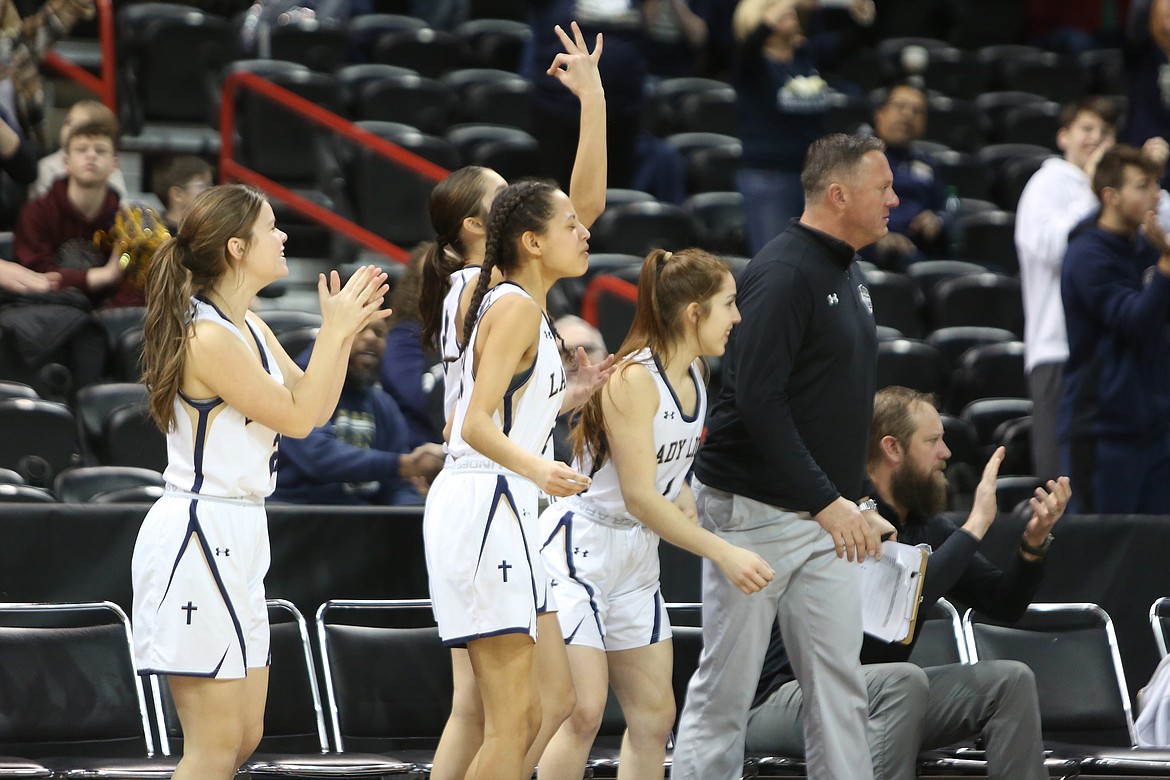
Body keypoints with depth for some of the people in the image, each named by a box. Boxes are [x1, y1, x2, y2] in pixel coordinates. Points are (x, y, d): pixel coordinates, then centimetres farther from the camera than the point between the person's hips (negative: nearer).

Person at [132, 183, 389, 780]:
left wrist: (344, 333, 7)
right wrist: (334, 332, -5)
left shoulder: (249, 328, 12)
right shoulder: (209, 339, -18)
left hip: (236, 539, 10)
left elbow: (315, 408, 18)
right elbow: (298, 417, -12)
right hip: (197, 535, -10)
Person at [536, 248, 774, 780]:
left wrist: (693, 516, 2)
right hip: (579, 550, -9)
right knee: (584, 712, -15)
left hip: (637, 556, 9)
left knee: (654, 716, 6)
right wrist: (723, 553, -28)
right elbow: (640, 497, -25)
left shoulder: (692, 374, 5)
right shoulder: (633, 379, -21)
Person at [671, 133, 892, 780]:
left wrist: (854, 498, 14)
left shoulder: (849, 276, 14)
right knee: (725, 687, -1)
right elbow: (758, 399, -23)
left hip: (826, 516, 9)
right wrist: (827, 501, -24)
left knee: (839, 688, 4)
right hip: (753, 511, -9)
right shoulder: (784, 274, -15)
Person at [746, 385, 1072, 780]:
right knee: (904, 680, -36)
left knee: (1010, 681, -4)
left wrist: (1033, 544, -8)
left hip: (876, 694, 8)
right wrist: (975, 526, -23)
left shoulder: (925, 525, 8)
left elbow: (1004, 604, 11)